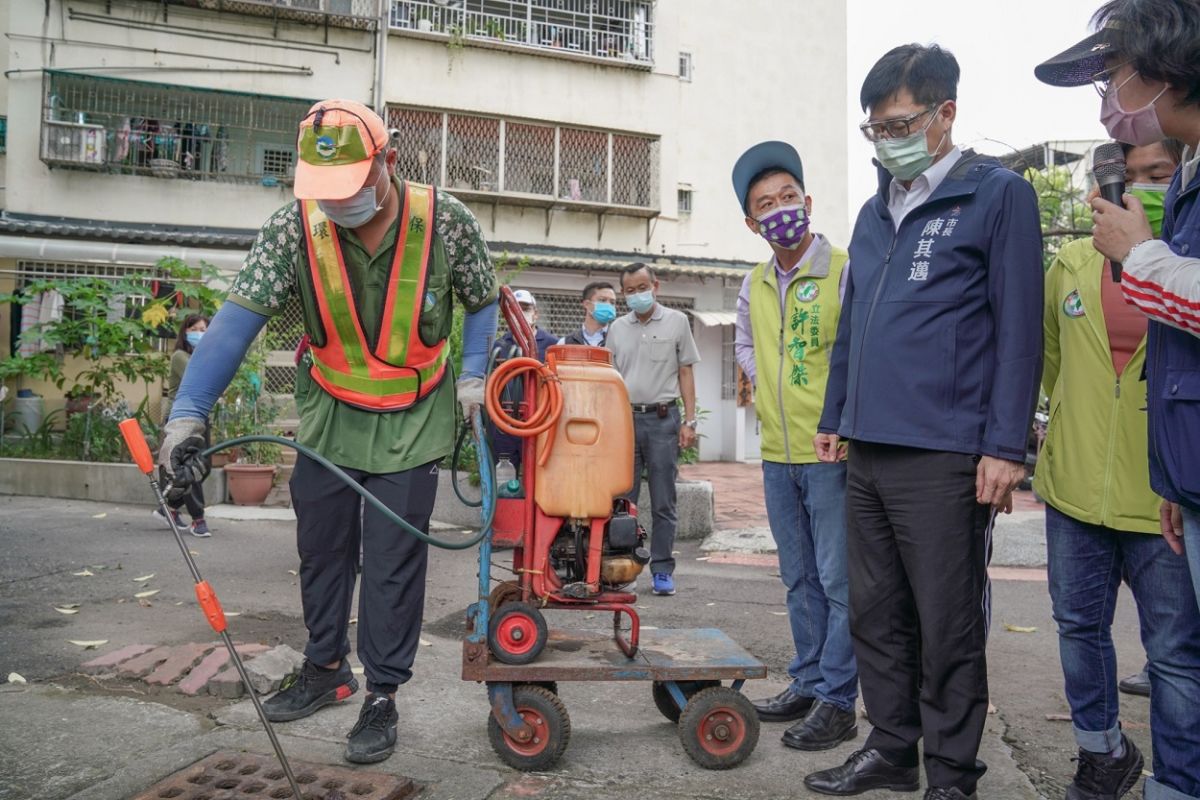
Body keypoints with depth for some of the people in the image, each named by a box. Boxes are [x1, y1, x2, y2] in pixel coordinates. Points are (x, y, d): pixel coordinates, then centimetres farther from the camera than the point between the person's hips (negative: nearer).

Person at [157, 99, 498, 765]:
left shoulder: (445, 222, -17)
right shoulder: (295, 226, -16)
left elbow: (482, 301, 1)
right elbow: (239, 317, -21)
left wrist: (473, 374, -10)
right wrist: (187, 413, -29)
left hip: (411, 422, -2)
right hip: (329, 416, 3)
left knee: (393, 563, 1)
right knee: (320, 549, 14)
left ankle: (382, 696, 17)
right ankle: (325, 669, 36)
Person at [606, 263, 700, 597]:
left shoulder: (676, 321, 5)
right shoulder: (617, 328, 13)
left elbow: (685, 373, 4)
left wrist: (689, 421, -3)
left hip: (663, 418, -2)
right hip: (625, 418, 3)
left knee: (663, 503, 2)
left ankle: (662, 570, 10)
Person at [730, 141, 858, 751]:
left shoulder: (844, 271, -10)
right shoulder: (754, 286, 9)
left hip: (832, 454, -6)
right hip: (777, 454, 6)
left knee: (839, 580, 1)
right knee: (800, 578, 16)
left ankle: (837, 701, 11)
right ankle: (806, 683, 29)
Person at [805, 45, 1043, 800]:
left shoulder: (998, 194, -2)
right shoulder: (876, 212, 18)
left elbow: (1019, 329, -8)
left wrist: (1006, 447, -12)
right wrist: (834, 418, 20)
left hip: (943, 456, -7)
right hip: (867, 452, 7)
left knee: (947, 628, 3)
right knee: (877, 616, 14)